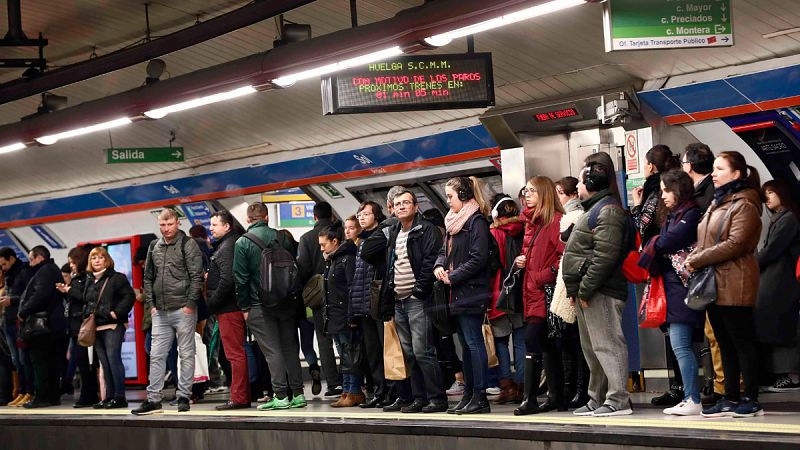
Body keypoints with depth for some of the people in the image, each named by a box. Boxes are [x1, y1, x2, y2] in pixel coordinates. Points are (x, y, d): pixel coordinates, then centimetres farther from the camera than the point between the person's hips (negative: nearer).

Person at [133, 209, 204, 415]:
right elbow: (148, 278, 17)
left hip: (183, 310, -5)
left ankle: (184, 396, 7)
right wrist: (150, 304, 7)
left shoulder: (188, 245, -4)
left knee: (186, 355, 1)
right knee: (156, 356, 4)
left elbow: (196, 276, -8)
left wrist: (190, 304, -13)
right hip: (160, 312, 6)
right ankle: (153, 399, 7)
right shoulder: (154, 247, 13)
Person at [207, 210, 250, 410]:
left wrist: (211, 304, -15)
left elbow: (227, 280, -22)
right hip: (234, 307, 11)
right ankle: (243, 396, 18)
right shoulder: (223, 245, 18)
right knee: (237, 353, 13)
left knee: (235, 354, -8)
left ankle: (238, 398, -6)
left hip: (228, 309, -11)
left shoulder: (226, 247, -14)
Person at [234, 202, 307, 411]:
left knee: (272, 351, -2)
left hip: (260, 307, -4)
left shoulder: (242, 243, -6)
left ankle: (281, 395, -5)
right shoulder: (281, 237, 5)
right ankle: (297, 394, 9)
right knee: (291, 348, 9)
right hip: (286, 303, 4)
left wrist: (244, 307, -1)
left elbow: (241, 278, -8)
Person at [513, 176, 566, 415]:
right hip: (533, 291, 9)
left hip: (546, 291, -9)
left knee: (532, 340, -12)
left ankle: (530, 399, -10)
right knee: (548, 344, 10)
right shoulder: (531, 222, 17)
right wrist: (520, 260, 9)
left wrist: (542, 276, -17)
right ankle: (556, 396, 15)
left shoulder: (556, 220, -11)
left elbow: (564, 255, -19)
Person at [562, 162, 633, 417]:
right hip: (586, 291, 11)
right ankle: (597, 399, 21)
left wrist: (584, 289, -20)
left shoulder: (608, 211, -12)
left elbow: (604, 255, -21)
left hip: (601, 292, -11)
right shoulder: (595, 209, 23)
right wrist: (574, 289, 15)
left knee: (607, 344, -11)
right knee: (592, 348, 14)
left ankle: (618, 400, -10)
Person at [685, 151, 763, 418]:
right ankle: (731, 399, 14)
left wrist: (697, 260, -15)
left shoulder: (744, 205, -9)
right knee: (725, 344, 10)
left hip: (734, 286, -9)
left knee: (742, 343, -4)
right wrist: (694, 258, 1)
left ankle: (751, 400, 1)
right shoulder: (717, 204, 20)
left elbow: (735, 244, -19)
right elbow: (705, 241, 22)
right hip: (714, 285, 9)